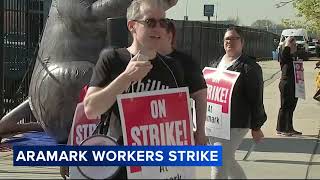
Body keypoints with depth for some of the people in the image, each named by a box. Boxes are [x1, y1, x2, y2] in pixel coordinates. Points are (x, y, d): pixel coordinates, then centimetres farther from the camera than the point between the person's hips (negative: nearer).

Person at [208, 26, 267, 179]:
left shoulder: (249, 67, -7)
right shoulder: (215, 64, 14)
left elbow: (256, 99, -8)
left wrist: (256, 127, -8)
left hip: (234, 125, -7)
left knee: (219, 164, -10)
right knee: (228, 162, 18)